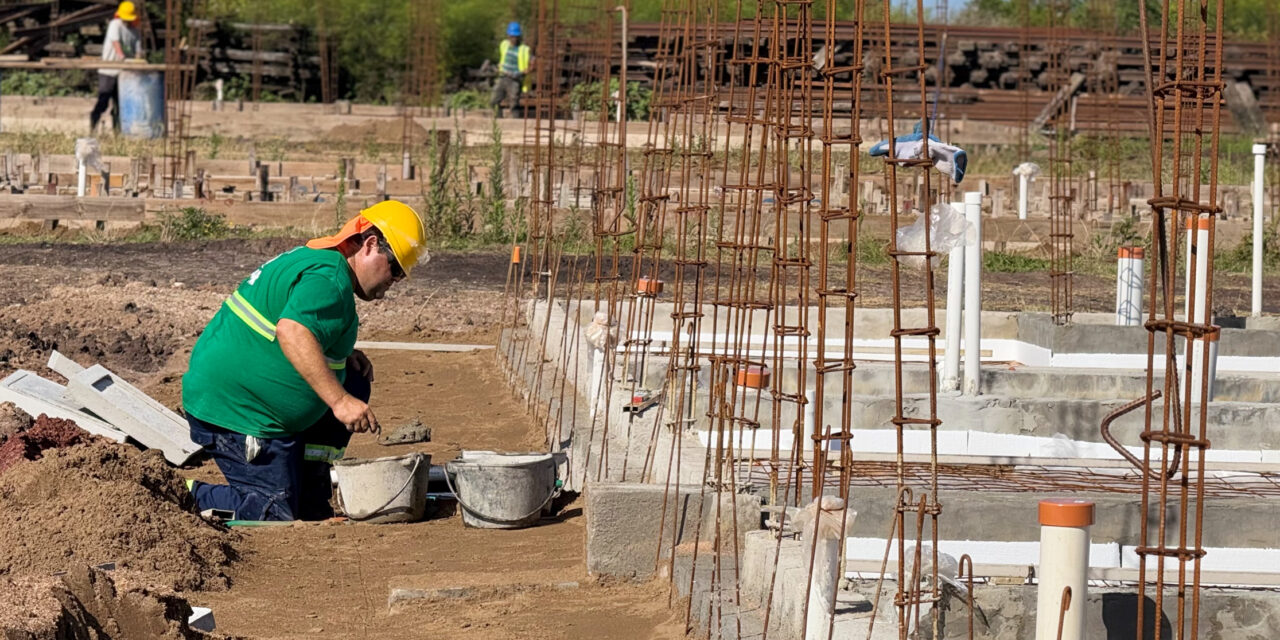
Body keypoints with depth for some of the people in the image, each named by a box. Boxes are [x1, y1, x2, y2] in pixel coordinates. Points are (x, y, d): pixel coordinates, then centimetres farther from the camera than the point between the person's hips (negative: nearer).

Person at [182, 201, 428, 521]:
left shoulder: (313, 257, 15)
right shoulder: (330, 278, -19)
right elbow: (292, 332, -37)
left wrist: (343, 355, 9)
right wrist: (339, 401, -40)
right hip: (233, 412, -11)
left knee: (353, 384, 14)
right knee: (275, 515, -8)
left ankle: (311, 503, 14)